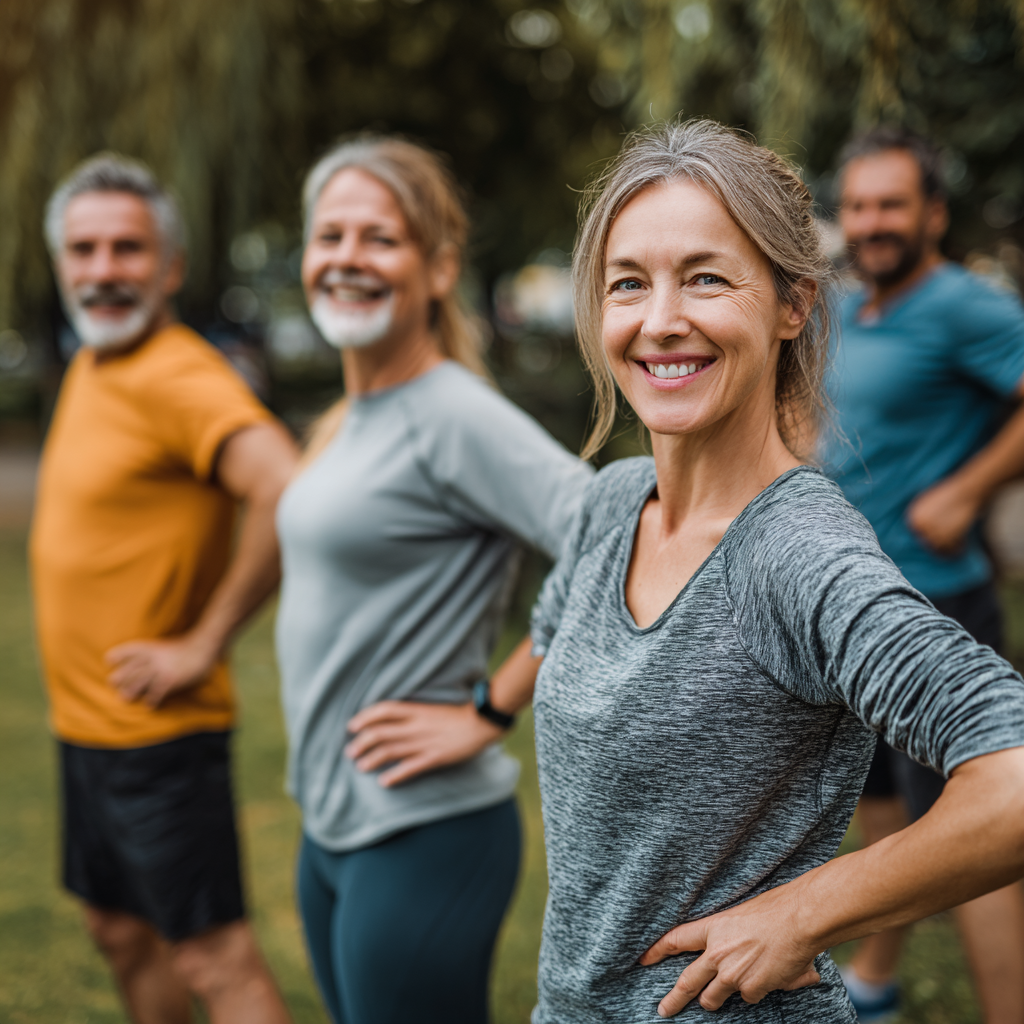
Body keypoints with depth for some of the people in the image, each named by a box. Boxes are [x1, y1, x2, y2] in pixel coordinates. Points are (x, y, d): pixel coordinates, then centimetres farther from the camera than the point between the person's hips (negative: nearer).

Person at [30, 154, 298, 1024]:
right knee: (121, 930, 22)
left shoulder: (179, 378, -20)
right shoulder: (88, 368, 10)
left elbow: (288, 492, -35)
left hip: (155, 730, -9)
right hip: (85, 722, 9)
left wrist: (204, 644, -25)